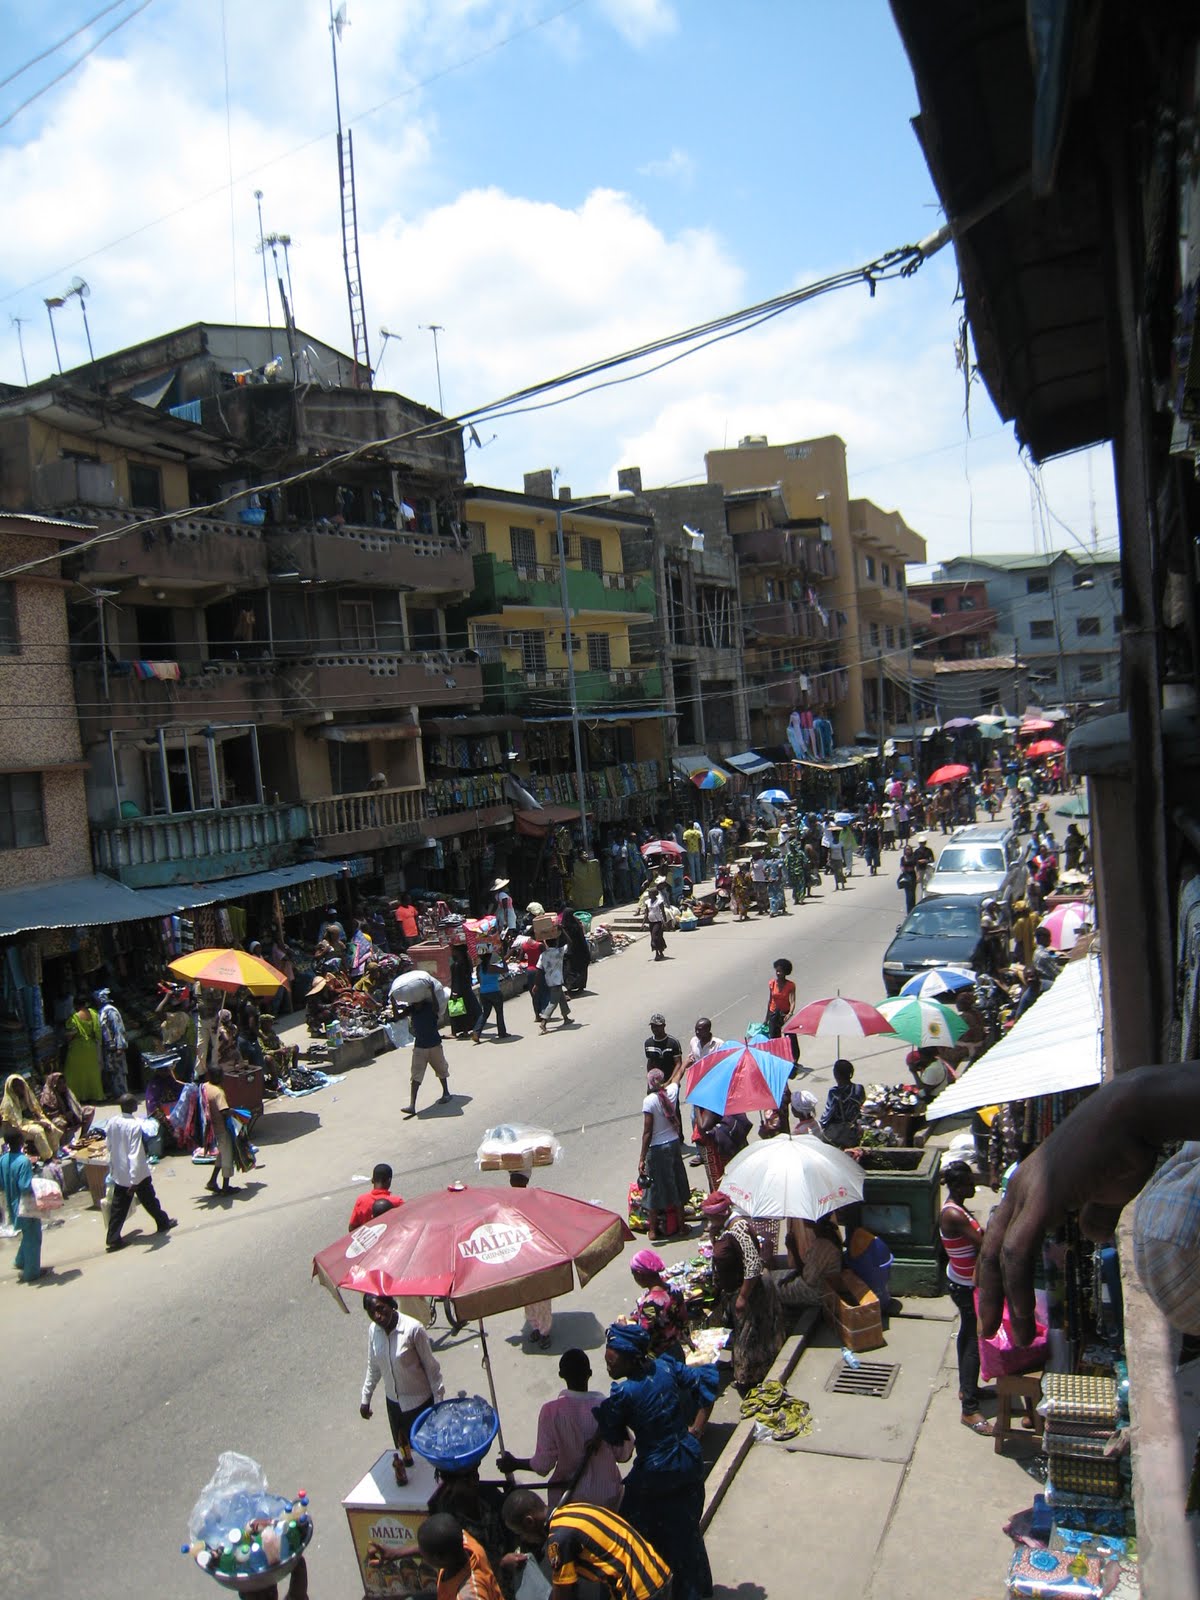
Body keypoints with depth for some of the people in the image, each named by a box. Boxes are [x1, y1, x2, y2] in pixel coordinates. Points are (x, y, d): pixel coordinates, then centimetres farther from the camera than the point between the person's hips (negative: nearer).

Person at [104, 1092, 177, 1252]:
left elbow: (108, 1145, 8)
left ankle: (113, 1239, 8)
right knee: (150, 1200, 15)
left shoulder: (112, 1122, -6)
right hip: (137, 1173, -5)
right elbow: (135, 1154, -27)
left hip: (119, 1173, 5)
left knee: (118, 1207, 10)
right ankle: (163, 1223, 34)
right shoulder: (135, 1125, -25)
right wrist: (134, 1180, -26)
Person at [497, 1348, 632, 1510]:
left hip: (567, 1496, 0)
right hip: (606, 1495, 0)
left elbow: (543, 1464, -16)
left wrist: (515, 1464, 1)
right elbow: (623, 1454, -9)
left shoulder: (551, 1411, -19)